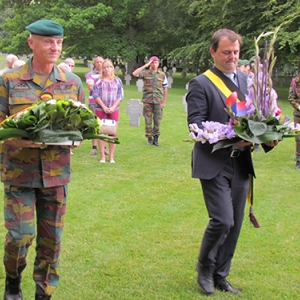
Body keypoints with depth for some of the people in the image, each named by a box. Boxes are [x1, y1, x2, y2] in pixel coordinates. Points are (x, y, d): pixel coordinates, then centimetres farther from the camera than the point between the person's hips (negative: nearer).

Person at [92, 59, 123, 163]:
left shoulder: (117, 81, 9)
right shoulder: (98, 81, 5)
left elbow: (120, 96, 4)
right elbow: (95, 95, -3)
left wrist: (113, 107, -8)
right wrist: (104, 107, -11)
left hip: (114, 110, 1)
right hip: (100, 110, -1)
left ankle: (111, 156, 5)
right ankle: (102, 156, 5)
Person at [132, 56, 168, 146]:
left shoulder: (162, 75, 8)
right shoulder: (145, 73, 4)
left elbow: (165, 89, 11)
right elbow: (134, 73, -13)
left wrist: (164, 101, 6)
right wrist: (145, 65, -12)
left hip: (158, 101, 1)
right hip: (147, 101, -1)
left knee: (157, 121, 2)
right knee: (148, 120, 2)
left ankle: (156, 138, 14)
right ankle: (149, 138, 11)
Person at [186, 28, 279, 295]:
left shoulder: (245, 80, 12)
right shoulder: (201, 84, -6)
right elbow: (195, 124, -14)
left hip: (241, 164, 6)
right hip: (214, 164, -6)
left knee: (234, 225, 9)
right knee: (222, 221, -12)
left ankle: (220, 276, 26)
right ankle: (204, 269, 14)